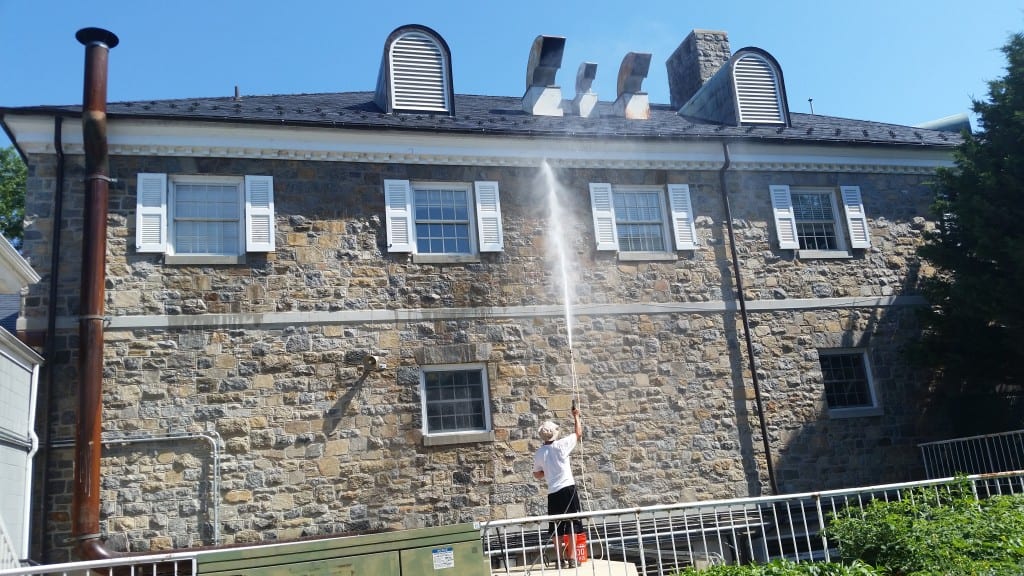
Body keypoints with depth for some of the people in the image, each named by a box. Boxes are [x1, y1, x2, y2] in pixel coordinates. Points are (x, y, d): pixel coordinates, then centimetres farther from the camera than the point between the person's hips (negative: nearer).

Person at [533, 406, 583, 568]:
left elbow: (537, 475, 16)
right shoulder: (561, 445, -5)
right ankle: (572, 557, 1)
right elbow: (578, 433, 10)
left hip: (553, 492, 3)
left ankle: (561, 558, 10)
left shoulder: (539, 453, 5)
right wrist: (576, 416, 23)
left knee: (556, 527, 10)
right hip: (568, 488, -3)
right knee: (572, 524, 3)